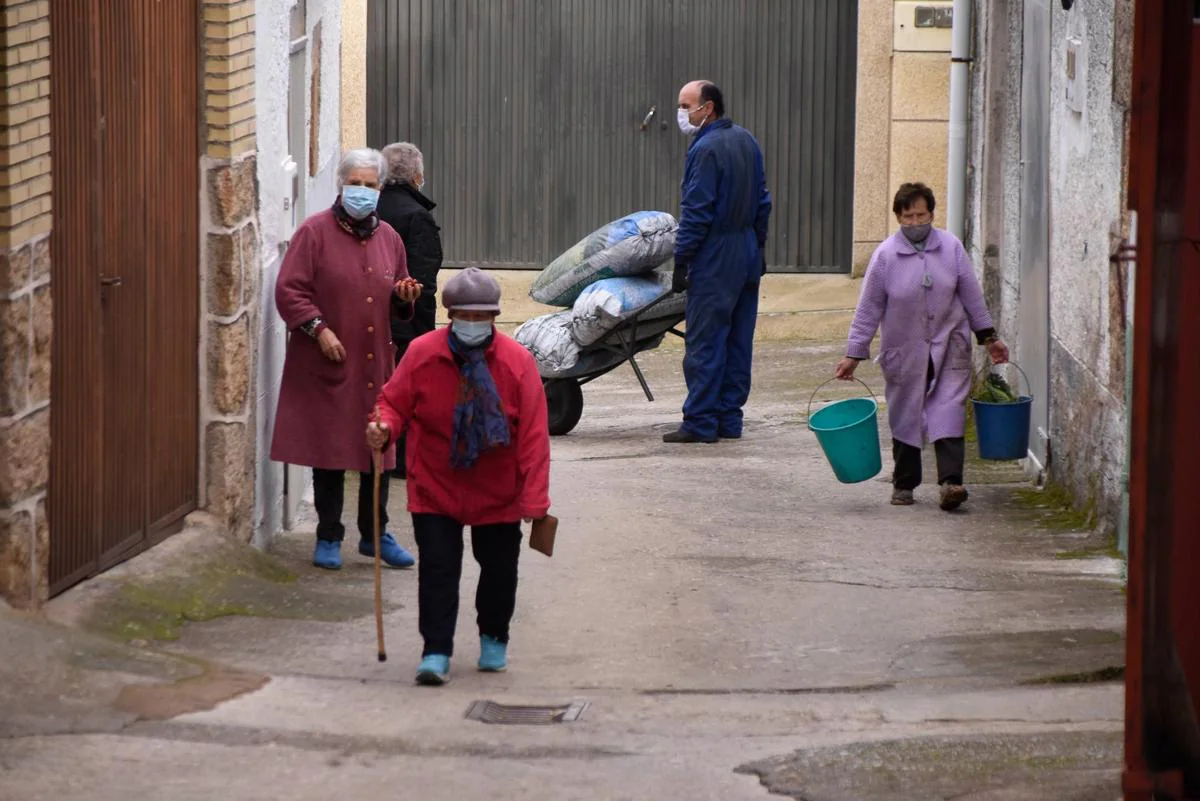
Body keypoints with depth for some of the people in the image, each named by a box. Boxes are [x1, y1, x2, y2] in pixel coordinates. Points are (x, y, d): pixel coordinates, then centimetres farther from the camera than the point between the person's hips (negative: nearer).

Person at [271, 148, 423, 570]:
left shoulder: (388, 238, 12)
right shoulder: (315, 232, -4)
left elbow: (397, 305, 22)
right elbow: (289, 291, -8)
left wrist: (404, 297, 0)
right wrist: (319, 329, -18)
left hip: (376, 364, 4)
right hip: (326, 365, -4)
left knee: (378, 450, 7)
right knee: (329, 454, 1)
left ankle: (375, 534, 19)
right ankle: (328, 538, 12)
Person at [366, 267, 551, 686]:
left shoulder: (517, 361, -13)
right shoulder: (422, 354, -11)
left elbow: (534, 435, -11)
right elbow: (395, 403, -1)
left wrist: (535, 498, -15)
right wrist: (384, 428, -26)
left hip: (497, 495, 1)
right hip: (434, 490, -1)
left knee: (499, 569, 13)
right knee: (437, 569, -6)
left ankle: (494, 639, 37)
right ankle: (436, 652, 0)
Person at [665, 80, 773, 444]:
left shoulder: (706, 149, -16)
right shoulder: (746, 141, 11)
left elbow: (696, 211, -17)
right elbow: (762, 200, 17)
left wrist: (681, 260, -13)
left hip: (715, 256, -9)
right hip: (748, 256, 9)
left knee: (704, 342, -5)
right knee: (738, 341, 10)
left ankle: (700, 422, -4)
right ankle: (729, 419, 14)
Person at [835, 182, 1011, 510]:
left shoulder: (951, 248, 0)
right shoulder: (885, 256, -5)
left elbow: (971, 295, 9)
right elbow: (869, 309, -1)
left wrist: (988, 336, 11)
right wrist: (853, 354, -2)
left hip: (949, 346, 0)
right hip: (905, 352, 0)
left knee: (949, 414, -11)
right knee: (905, 418, 7)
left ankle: (951, 480, -19)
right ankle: (904, 484, 20)